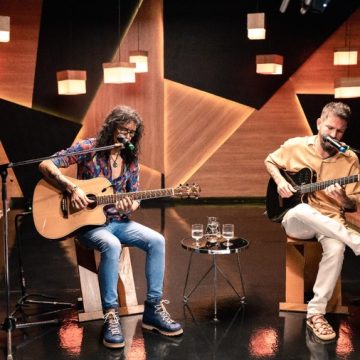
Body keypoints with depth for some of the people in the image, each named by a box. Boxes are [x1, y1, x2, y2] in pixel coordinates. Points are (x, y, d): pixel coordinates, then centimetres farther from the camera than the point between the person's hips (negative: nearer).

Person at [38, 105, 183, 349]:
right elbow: (46, 165, -14)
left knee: (157, 241, -18)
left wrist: (130, 207, -15)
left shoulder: (130, 158, 6)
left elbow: (135, 196, 10)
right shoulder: (89, 148, -9)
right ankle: (110, 316, -27)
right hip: (87, 222, -5)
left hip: (118, 221, 5)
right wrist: (73, 188, -26)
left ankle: (154, 308, -9)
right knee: (112, 245, -37)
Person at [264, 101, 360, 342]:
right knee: (302, 210, -39)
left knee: (336, 249, -35)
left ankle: (316, 312, -23)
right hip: (296, 221, 0)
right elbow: (270, 161, 17)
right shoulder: (296, 146, -2)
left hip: (330, 222, 0)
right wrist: (280, 181, -3)